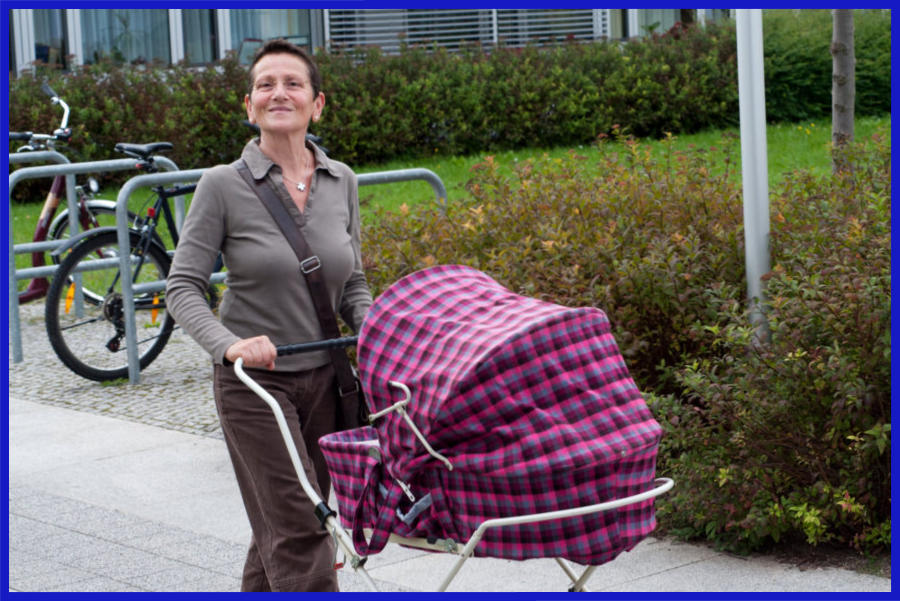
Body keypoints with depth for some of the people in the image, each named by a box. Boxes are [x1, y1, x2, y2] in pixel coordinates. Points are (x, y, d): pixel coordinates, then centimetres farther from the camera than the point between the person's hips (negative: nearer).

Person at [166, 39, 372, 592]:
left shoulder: (341, 182, 4)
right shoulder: (224, 185, -10)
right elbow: (183, 287, -10)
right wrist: (228, 344, -27)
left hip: (323, 379, 5)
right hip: (254, 381, -5)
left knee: (281, 528, 12)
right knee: (298, 531, -10)